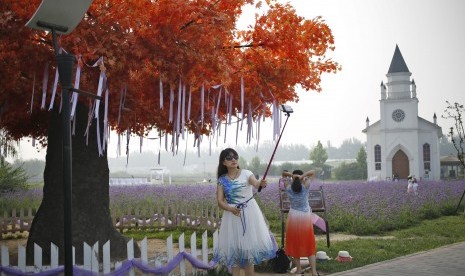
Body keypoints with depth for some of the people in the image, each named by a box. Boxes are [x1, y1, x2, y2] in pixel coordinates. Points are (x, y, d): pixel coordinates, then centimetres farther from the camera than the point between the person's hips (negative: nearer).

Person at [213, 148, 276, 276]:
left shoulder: (246, 173, -3)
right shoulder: (222, 180, 2)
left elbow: (255, 183, -23)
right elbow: (220, 201, -3)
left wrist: (261, 183, -47)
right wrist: (231, 209, -22)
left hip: (249, 213, -1)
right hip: (232, 214, 1)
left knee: (249, 245, 4)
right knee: (233, 248, 4)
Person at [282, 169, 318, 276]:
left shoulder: (288, 187, -5)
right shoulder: (305, 186, -9)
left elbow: (283, 174, 9)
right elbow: (313, 172, -2)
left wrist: (291, 175, -10)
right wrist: (302, 176, -15)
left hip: (293, 217, 0)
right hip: (306, 217, 0)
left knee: (295, 244, 13)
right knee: (309, 244, 7)